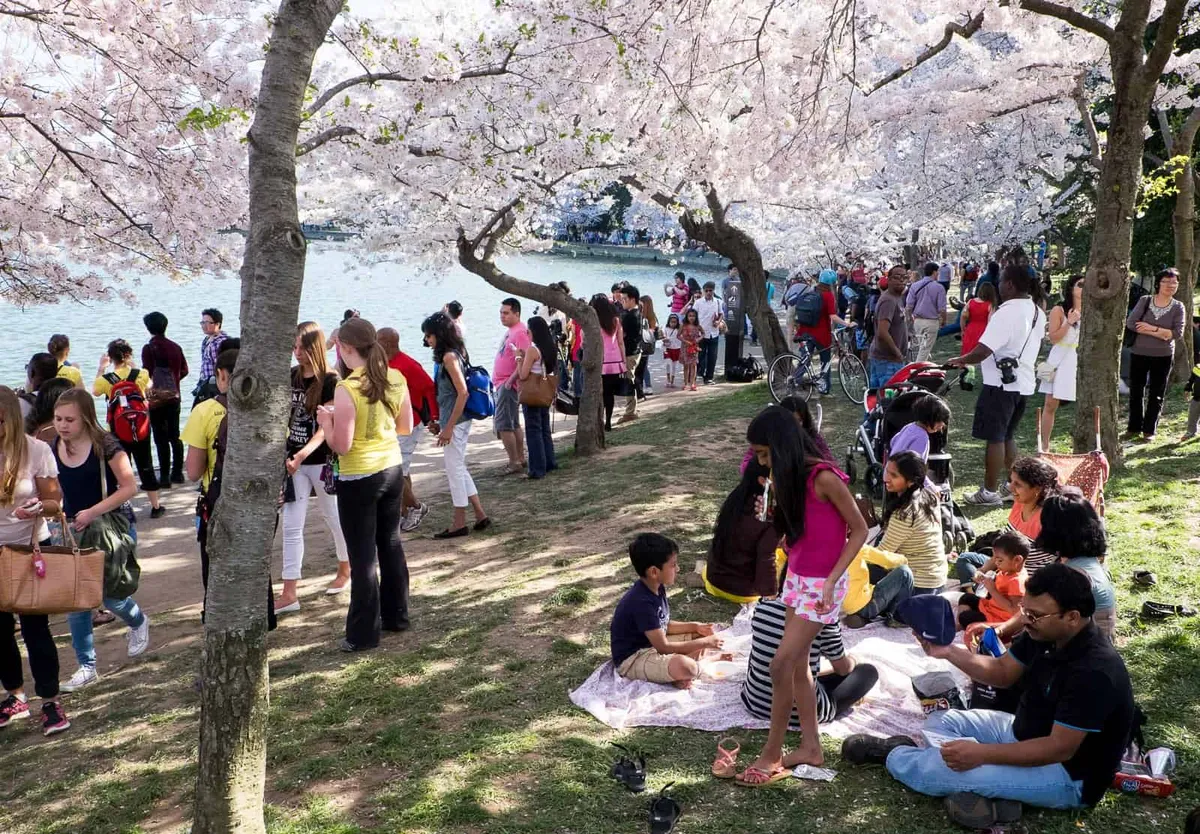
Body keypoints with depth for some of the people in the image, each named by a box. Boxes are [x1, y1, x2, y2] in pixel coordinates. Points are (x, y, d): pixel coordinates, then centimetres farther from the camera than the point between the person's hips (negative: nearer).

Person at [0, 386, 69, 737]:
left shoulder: (36, 450, -11)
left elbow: (55, 503, -7)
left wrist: (39, 507, -29)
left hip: (31, 549, -3)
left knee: (34, 628, -1)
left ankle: (50, 702, 9)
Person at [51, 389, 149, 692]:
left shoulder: (105, 446, -15)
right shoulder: (53, 449, 0)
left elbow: (129, 487, -16)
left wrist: (92, 512, -22)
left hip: (111, 527, -5)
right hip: (73, 530, 5)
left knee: (108, 593, -6)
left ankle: (138, 622, 30)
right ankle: (87, 667, 17)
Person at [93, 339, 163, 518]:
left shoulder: (106, 379, -13)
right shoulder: (141, 374, -10)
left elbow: (95, 391, 10)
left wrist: (101, 368, 15)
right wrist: (132, 365, 15)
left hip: (117, 432, -1)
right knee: (146, 466, 12)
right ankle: (156, 507, 18)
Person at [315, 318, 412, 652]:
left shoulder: (346, 390, -21)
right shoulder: (396, 380, -2)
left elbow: (341, 446, -19)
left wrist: (325, 421, -3)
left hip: (359, 479, -6)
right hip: (392, 470, 6)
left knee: (362, 555, 3)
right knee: (391, 544, 20)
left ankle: (363, 634, 12)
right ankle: (396, 615, 33)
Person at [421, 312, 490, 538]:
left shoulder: (449, 357, -17)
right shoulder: (455, 353, 11)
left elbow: (462, 393, -22)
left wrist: (448, 427, -20)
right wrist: (440, 422, 19)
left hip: (455, 421, -10)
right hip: (458, 421, 10)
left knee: (454, 470, 1)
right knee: (459, 469, 17)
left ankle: (459, 524, 11)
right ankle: (480, 516, 21)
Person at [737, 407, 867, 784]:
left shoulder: (823, 477, -21)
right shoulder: (791, 477, 3)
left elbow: (859, 530, -16)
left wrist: (831, 580, -19)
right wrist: (770, 512, -4)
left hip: (821, 585, -8)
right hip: (796, 579, 8)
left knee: (781, 664, -7)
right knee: (798, 664, 11)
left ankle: (772, 753, 6)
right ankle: (810, 747, 23)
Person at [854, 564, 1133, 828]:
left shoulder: (1094, 671, -32)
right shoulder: (1044, 634, -6)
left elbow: (1060, 748, -31)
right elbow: (1003, 672, 6)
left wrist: (981, 754, -32)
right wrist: (949, 652, -10)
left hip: (1067, 775, -10)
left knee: (943, 768, -20)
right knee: (940, 721, 11)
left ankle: (890, 754, 8)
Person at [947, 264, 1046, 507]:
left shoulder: (1006, 313, -20)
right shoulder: (1037, 312, 9)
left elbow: (982, 352, -24)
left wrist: (960, 360, -8)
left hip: (1002, 383, -9)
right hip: (1024, 382, 9)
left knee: (995, 438, 0)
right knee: (1008, 436, 20)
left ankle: (990, 492, 6)